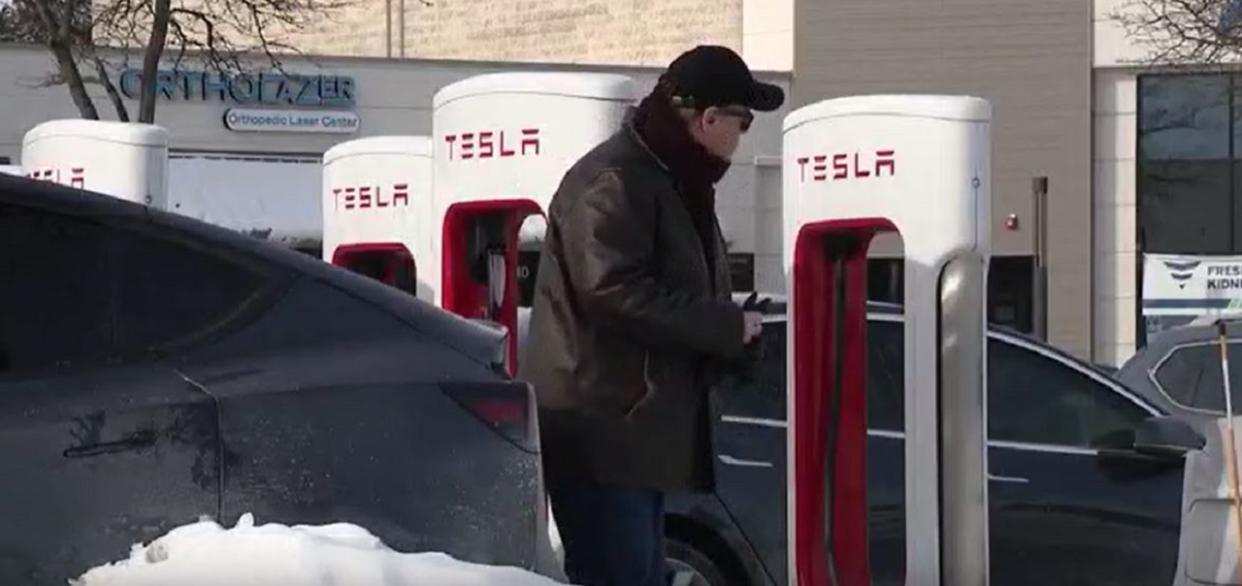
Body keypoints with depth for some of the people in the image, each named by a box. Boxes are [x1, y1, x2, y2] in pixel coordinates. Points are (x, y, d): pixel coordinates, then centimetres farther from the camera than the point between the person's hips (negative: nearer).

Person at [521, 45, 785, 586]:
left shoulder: (670, 180, 18)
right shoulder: (613, 181, -15)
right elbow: (615, 294, -25)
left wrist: (735, 331, 6)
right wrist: (727, 326, -18)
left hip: (640, 423, 11)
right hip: (600, 427, -11)